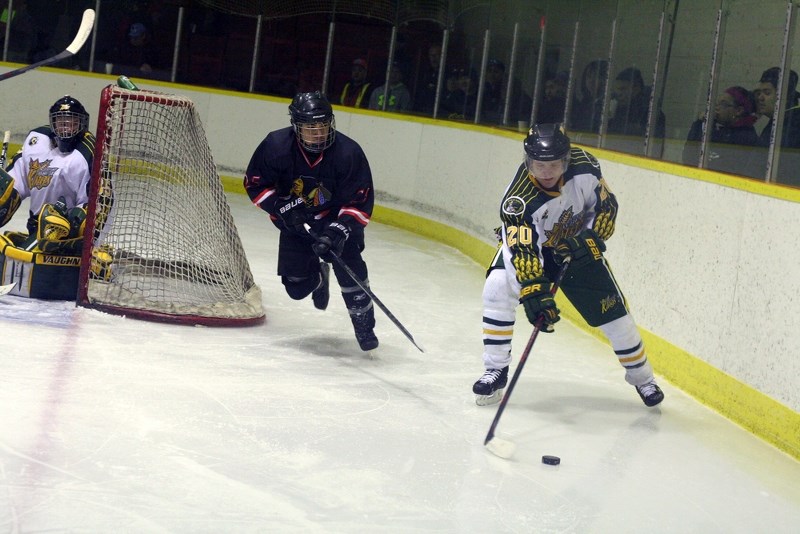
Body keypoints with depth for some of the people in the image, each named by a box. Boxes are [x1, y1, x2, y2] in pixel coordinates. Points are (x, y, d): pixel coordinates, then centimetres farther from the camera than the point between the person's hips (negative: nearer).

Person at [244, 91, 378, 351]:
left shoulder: (348, 152, -25)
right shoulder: (276, 145, -21)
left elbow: (361, 201, -21)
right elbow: (255, 183, -8)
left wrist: (339, 231, -34)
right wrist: (282, 207, -22)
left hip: (337, 219, -2)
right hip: (295, 221, 2)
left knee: (348, 264, -25)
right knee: (297, 286, 1)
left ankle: (364, 325, -9)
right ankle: (319, 275, 39)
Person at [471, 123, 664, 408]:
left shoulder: (584, 166, -27)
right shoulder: (519, 200, -36)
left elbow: (606, 204, -11)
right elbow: (523, 252, -40)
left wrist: (592, 238, -25)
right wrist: (536, 296, -48)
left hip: (578, 247, 2)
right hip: (531, 243, -2)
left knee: (612, 309, 2)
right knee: (497, 289, -26)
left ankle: (642, 377, 26)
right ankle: (496, 371, -12)